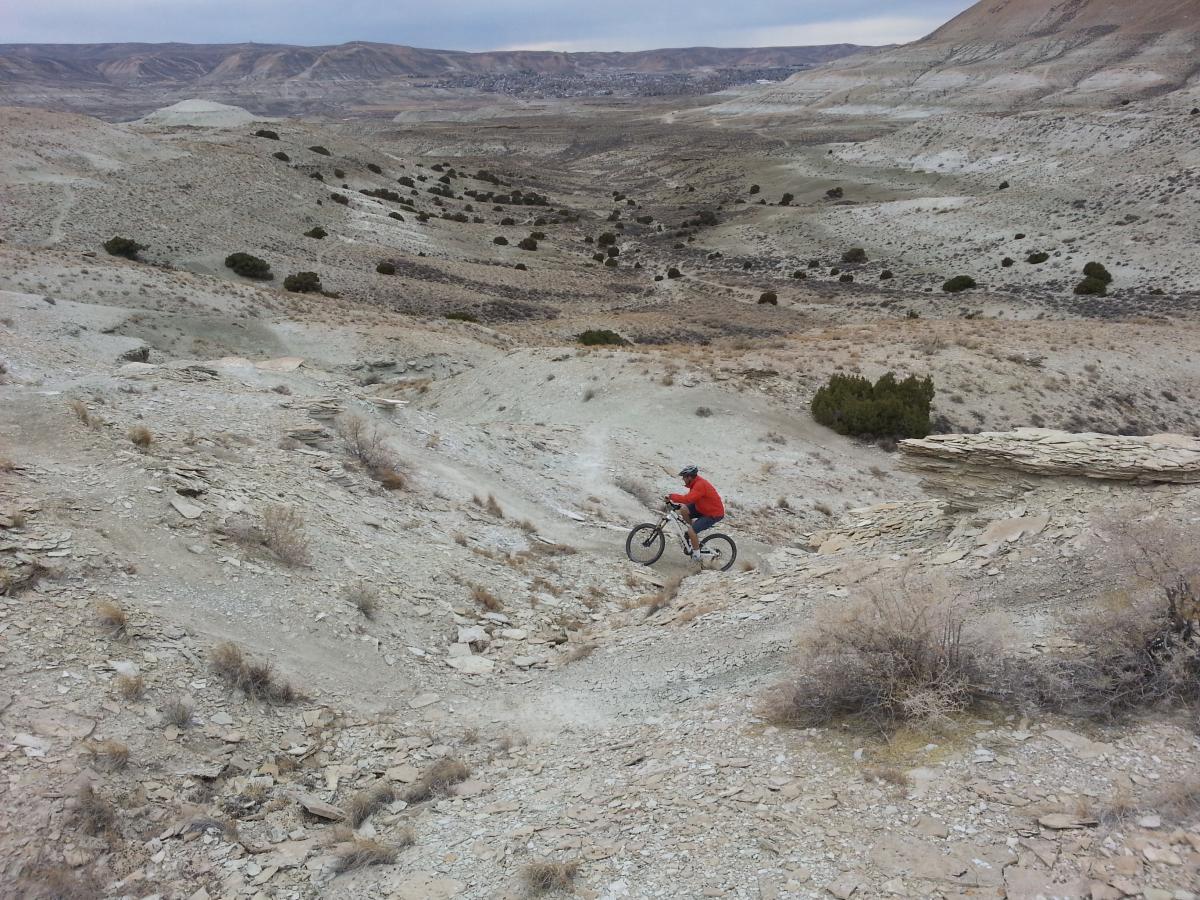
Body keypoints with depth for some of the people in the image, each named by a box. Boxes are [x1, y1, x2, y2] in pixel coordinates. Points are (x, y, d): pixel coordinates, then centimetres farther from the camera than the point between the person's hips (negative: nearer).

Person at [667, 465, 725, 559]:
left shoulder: (700, 485, -28)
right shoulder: (696, 482, 2)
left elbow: (687, 499, -36)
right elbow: (690, 498, 11)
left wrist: (671, 496, -26)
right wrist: (678, 503, -4)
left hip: (714, 514, -9)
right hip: (703, 508, 9)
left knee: (691, 531, -18)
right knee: (683, 510, -5)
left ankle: (696, 555, 1)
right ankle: (693, 534, 11)